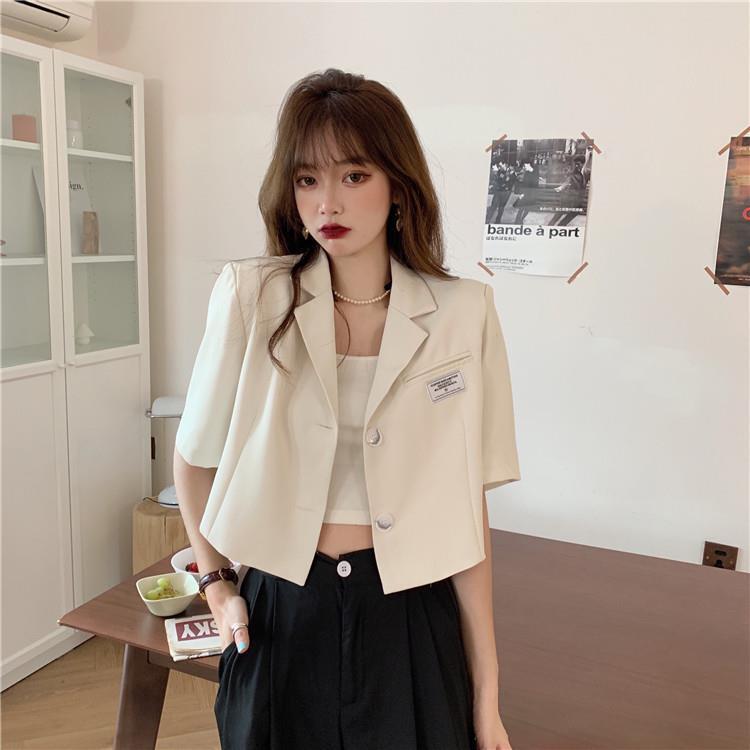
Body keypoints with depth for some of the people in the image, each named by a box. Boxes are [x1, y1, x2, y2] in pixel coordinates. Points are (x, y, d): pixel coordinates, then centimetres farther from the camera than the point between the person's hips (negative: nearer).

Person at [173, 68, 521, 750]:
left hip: (410, 621, 0)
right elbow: (195, 459, 5)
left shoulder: (463, 314, -8)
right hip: (278, 618, 1)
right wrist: (216, 583, 7)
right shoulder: (249, 297, -9)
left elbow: (468, 512, -6)